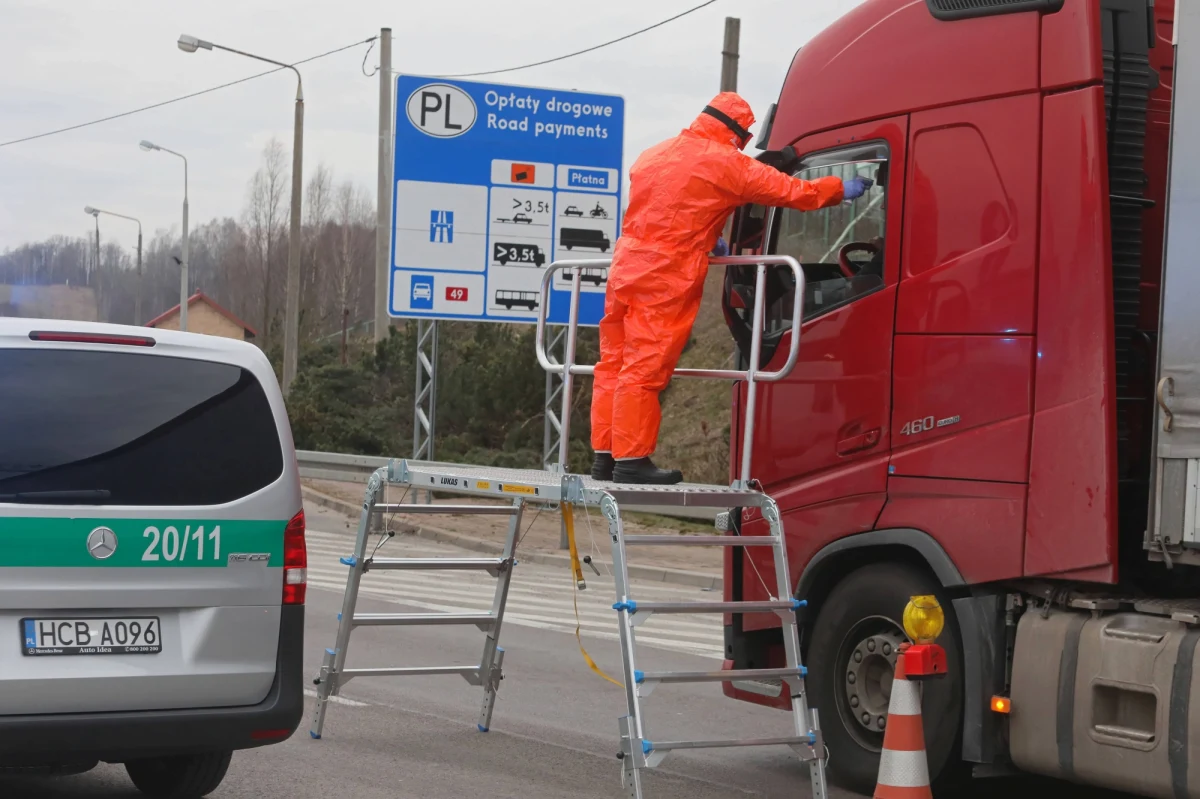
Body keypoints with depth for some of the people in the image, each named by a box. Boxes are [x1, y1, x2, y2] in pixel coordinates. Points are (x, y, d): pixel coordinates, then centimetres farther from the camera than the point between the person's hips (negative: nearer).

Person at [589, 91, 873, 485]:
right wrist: (842, 189, 10)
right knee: (645, 370, -6)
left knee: (614, 364, 9)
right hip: (666, 279, -8)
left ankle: (606, 454, 13)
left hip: (626, 268, 8)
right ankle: (631, 460, -4)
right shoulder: (725, 163, -7)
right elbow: (791, 191, -3)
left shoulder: (652, 155, 15)